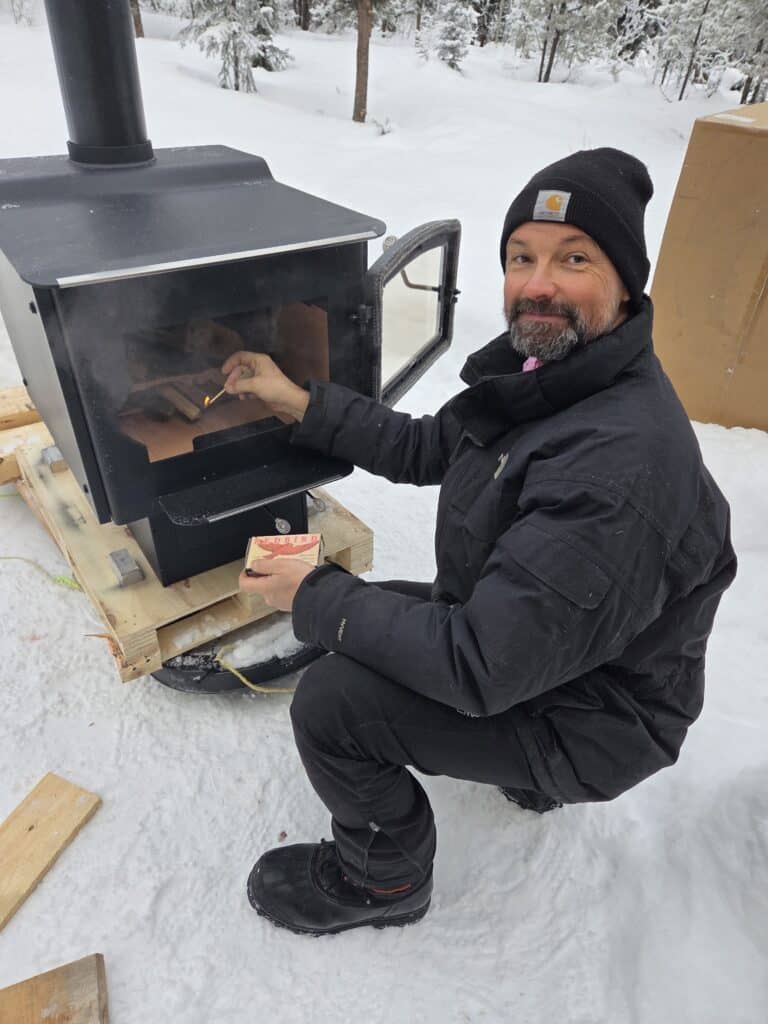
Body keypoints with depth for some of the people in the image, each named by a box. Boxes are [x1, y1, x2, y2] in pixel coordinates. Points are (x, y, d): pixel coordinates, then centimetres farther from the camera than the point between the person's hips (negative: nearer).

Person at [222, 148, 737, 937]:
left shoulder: (617, 466, -35)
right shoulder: (549, 368, -5)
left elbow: (481, 668, -33)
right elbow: (427, 448, 6)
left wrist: (316, 598, -22)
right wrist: (299, 402, 0)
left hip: (592, 716, -8)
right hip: (521, 634, 9)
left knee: (332, 702, -20)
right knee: (360, 623, 15)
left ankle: (381, 881, 14)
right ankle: (528, 771, 28)